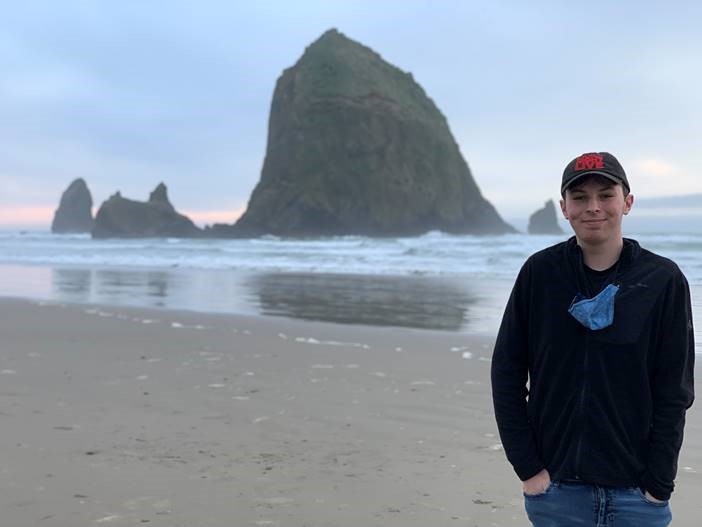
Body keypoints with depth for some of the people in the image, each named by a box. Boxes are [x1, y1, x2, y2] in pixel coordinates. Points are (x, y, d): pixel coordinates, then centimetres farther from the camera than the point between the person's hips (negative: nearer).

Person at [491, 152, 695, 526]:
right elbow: (506, 373, 0)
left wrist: (658, 483, -6)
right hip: (555, 487, 1)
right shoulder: (539, 272, -2)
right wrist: (527, 466, -4)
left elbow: (674, 392, -2)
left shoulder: (664, 280, -4)